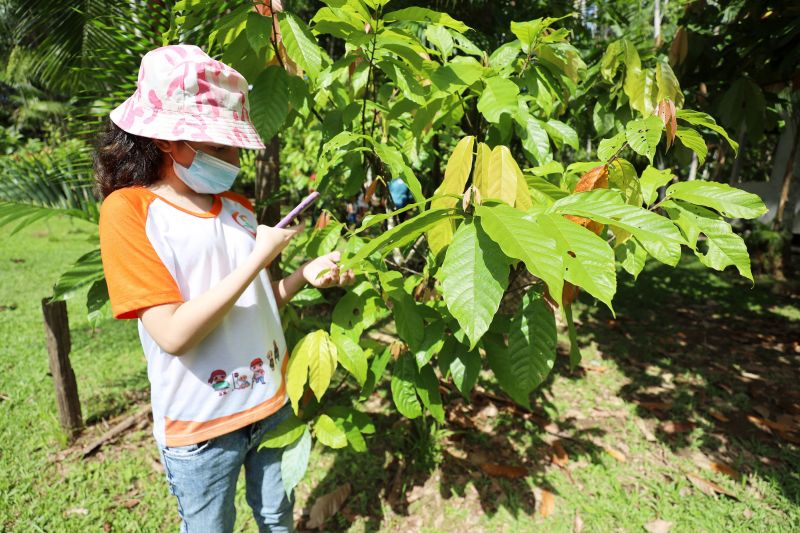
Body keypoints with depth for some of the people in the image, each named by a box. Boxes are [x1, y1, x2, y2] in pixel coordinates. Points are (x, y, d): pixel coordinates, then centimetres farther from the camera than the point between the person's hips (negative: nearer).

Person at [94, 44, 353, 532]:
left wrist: (304, 276, -11)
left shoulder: (238, 206, 1)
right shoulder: (128, 210, -15)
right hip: (199, 426, -4)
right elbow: (173, 334, -24)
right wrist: (259, 257, -22)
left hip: (273, 402, 5)